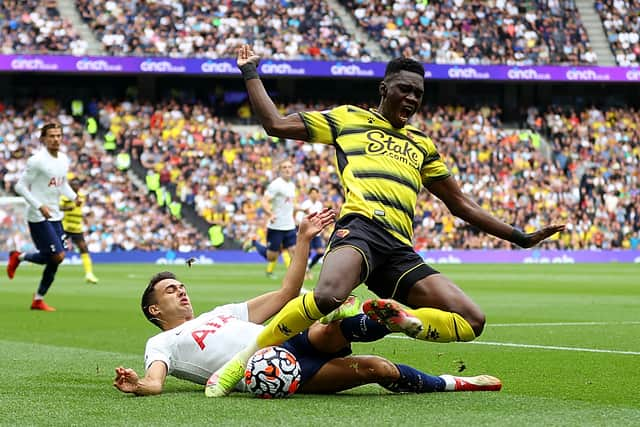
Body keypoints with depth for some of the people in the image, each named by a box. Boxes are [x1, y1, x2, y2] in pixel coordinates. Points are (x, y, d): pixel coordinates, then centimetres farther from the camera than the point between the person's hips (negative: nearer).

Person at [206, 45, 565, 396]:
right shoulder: (348, 118, 20)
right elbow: (275, 123, 18)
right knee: (328, 295, -39)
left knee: (472, 322, -13)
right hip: (361, 225, -5)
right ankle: (247, 358, -22)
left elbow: (461, 205, 35)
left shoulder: (422, 146, 32)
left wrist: (520, 237, 30)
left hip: (400, 249, 5)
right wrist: (251, 72, 20)